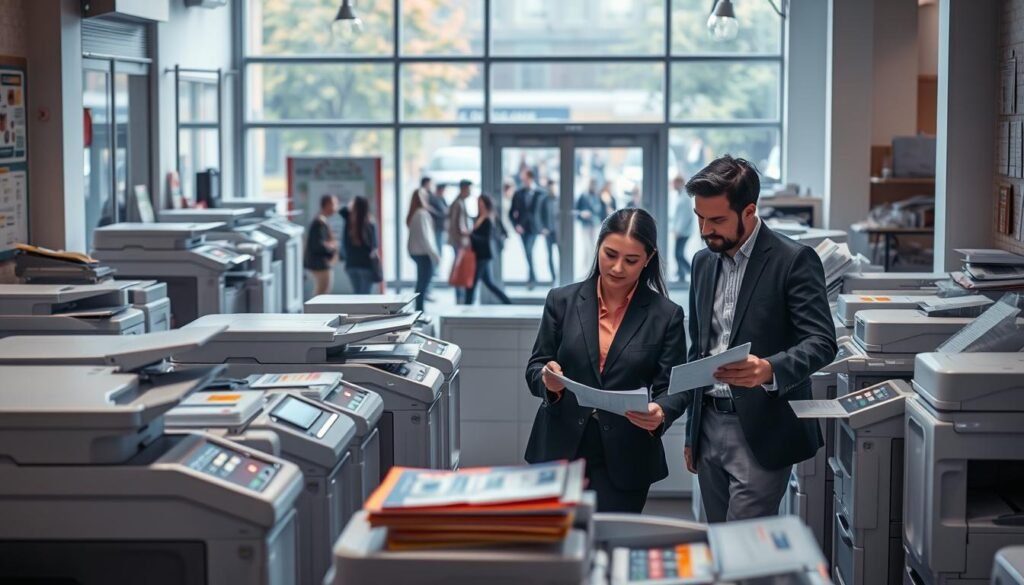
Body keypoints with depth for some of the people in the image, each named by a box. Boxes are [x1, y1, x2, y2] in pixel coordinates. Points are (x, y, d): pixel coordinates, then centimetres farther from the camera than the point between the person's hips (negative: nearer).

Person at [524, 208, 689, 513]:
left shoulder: (666, 315, -1)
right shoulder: (562, 301, 2)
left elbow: (675, 388, -2)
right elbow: (534, 368, 5)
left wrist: (661, 413, -24)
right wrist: (548, 380, -18)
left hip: (625, 462, -1)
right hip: (561, 452, 1)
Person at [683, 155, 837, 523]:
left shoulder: (793, 260, -9)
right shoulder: (703, 262, 13)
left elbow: (821, 343, -14)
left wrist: (769, 369, -34)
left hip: (762, 432, -7)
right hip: (709, 427, 7)